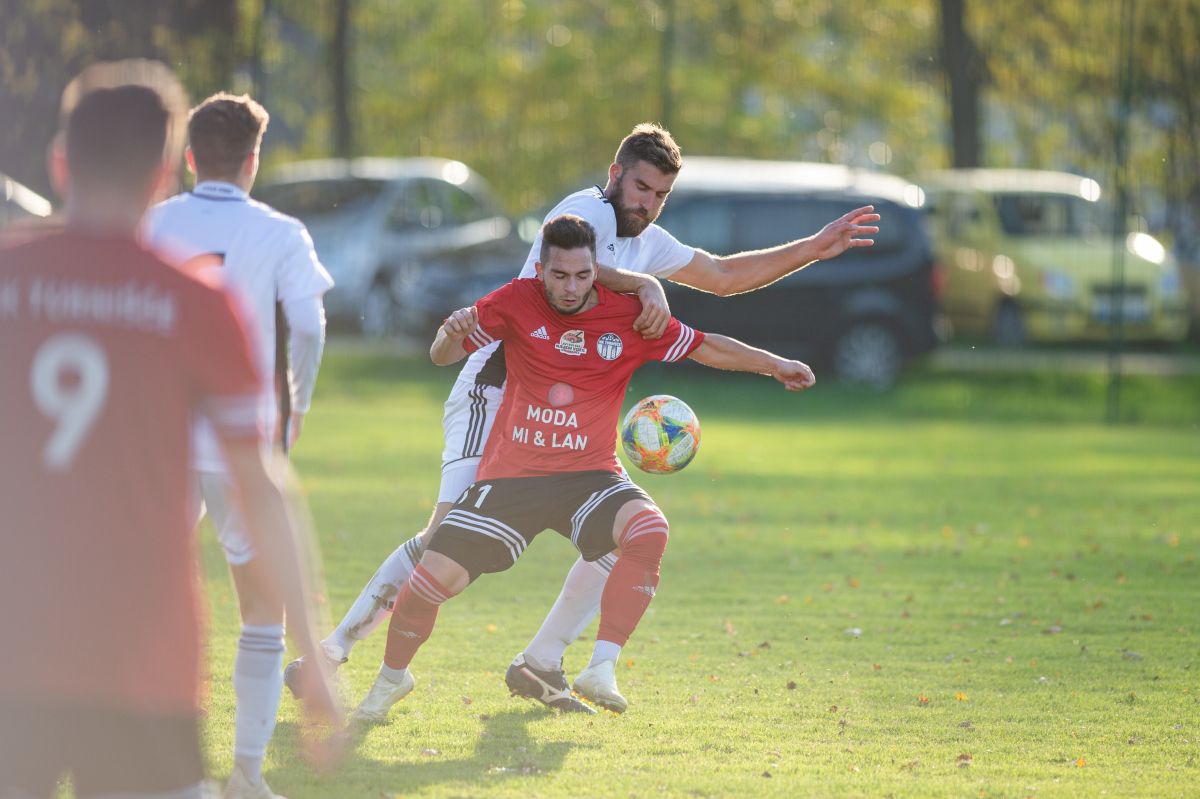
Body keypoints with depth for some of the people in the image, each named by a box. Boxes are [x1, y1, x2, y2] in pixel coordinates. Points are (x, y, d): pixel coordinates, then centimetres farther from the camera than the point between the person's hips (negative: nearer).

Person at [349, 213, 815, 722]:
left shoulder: (629, 316, -2)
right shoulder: (517, 303, -3)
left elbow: (705, 348, 9)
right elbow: (443, 357, 3)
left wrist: (775, 365, 3)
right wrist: (452, 332, -20)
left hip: (590, 475, 0)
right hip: (511, 473, 0)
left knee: (649, 531, -32)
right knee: (434, 578, -11)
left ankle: (601, 670, -30)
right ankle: (391, 678, 19)